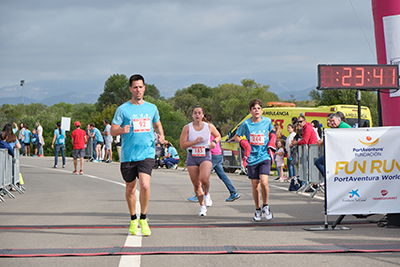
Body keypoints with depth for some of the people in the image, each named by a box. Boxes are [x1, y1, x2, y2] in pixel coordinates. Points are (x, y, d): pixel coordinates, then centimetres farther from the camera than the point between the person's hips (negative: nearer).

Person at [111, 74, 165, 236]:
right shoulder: (123, 109, 0)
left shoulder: (151, 108, 9)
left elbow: (157, 124, 27)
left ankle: (143, 218, 1)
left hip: (147, 154, 0)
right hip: (128, 155, 0)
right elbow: (112, 131, 0)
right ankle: (133, 219, 29)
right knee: (130, 188, 10)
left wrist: (161, 135, 6)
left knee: (145, 185, -17)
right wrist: (122, 130, -22)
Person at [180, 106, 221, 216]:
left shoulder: (209, 127, 2)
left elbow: (218, 136, 21)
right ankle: (202, 206, 22)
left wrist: (214, 142, -1)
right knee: (196, 184, 3)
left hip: (205, 157, -1)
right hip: (192, 158, 1)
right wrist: (196, 141, -16)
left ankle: (207, 194, 7)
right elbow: (182, 145, -5)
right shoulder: (187, 128, -1)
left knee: (204, 179, -26)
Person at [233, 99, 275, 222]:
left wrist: (271, 144, 7)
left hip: (265, 156, -1)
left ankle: (265, 206, 4)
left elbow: (272, 132, 23)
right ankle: (258, 210, 21)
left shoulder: (267, 121, 1)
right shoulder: (246, 124, -2)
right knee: (255, 186, 4)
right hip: (252, 158, 1)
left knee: (264, 182, -18)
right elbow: (236, 136, 12)